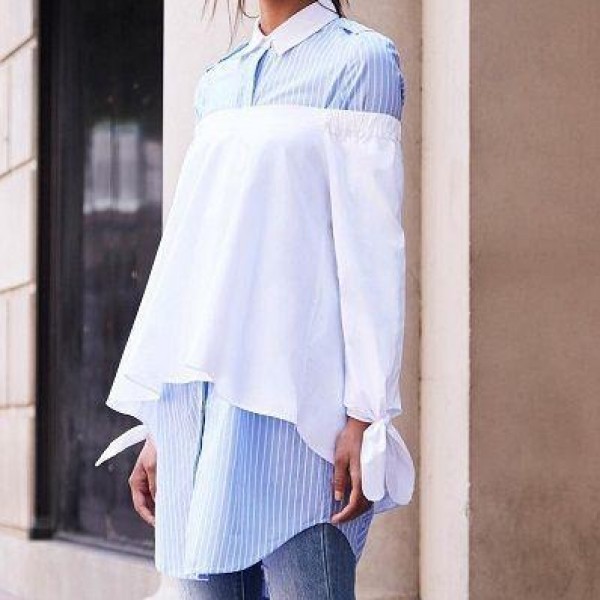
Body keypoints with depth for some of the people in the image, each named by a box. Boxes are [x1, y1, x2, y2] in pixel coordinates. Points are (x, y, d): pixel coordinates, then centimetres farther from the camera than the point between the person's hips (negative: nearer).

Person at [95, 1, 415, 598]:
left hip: (291, 395, -6)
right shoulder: (216, 80, 20)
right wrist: (157, 423, 16)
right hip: (198, 401, 6)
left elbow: (372, 244, -6)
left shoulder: (359, 58, 1)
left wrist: (366, 415, -13)